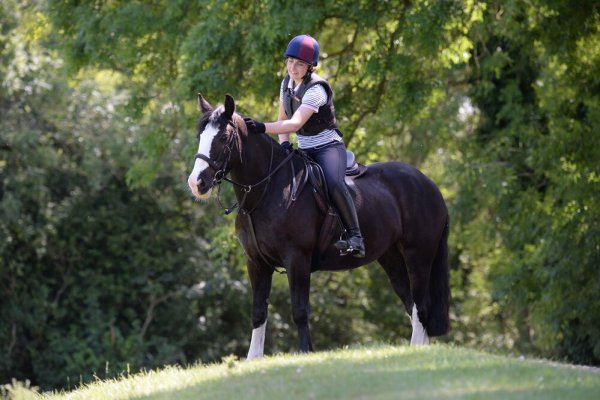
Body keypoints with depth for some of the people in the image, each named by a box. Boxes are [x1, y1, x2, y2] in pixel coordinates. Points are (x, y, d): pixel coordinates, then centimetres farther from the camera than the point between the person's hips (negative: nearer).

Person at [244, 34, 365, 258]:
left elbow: (295, 123, -34)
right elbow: (283, 119, 16)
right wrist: (283, 144, -5)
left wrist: (262, 128, -46)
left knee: (333, 182, -36)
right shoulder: (287, 83, 5)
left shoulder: (316, 90, -21)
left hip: (328, 146, -8)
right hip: (304, 151, 8)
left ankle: (355, 238, -37)